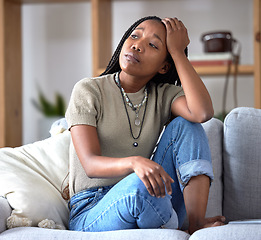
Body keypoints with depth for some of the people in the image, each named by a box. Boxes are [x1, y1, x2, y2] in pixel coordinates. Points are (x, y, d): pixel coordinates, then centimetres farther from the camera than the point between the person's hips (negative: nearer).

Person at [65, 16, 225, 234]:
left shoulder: (163, 95, 7)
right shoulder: (88, 91, -3)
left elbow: (203, 113, -18)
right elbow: (91, 165, -16)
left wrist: (178, 52, -10)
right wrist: (134, 162, -39)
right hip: (91, 213, -4)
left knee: (185, 125, -12)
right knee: (139, 185, -38)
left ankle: (196, 224, -23)